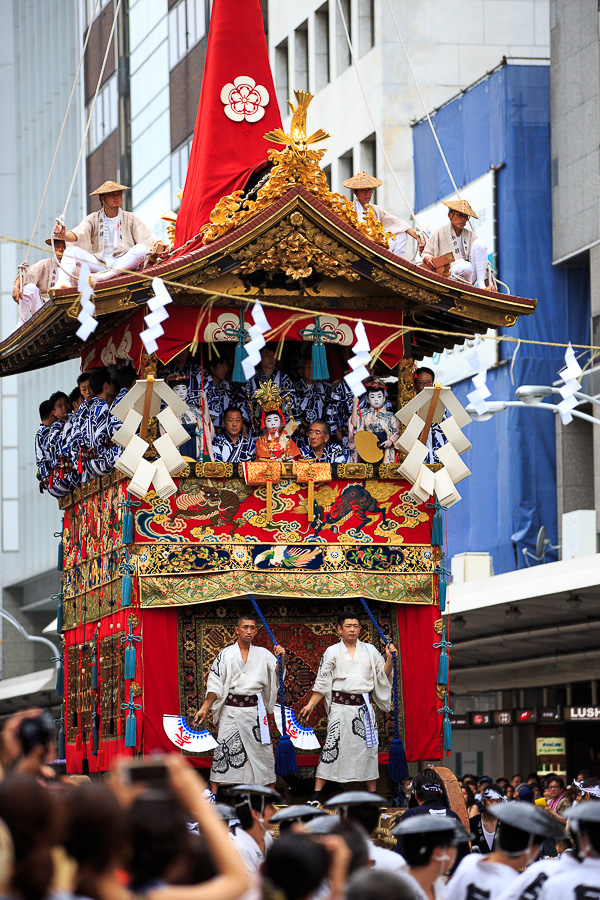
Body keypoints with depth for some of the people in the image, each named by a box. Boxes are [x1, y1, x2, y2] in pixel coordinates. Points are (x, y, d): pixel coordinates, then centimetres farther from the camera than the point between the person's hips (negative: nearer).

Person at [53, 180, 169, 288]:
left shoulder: (131, 219, 13)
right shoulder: (93, 219, 13)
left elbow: (148, 238, 3)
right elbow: (77, 234, -3)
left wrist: (160, 245, -20)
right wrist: (63, 236, -26)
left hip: (124, 263, -1)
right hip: (99, 263, 1)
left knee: (141, 249, -30)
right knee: (71, 251, -16)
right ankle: (63, 284, -44)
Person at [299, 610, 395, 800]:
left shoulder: (370, 650, 11)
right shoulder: (332, 652, 6)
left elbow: (383, 676, 14)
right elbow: (322, 682, 7)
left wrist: (390, 658, -1)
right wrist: (310, 705, 1)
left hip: (363, 707, 2)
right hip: (340, 706, -2)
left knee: (368, 748, 4)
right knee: (332, 747, -9)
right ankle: (317, 794, -6)